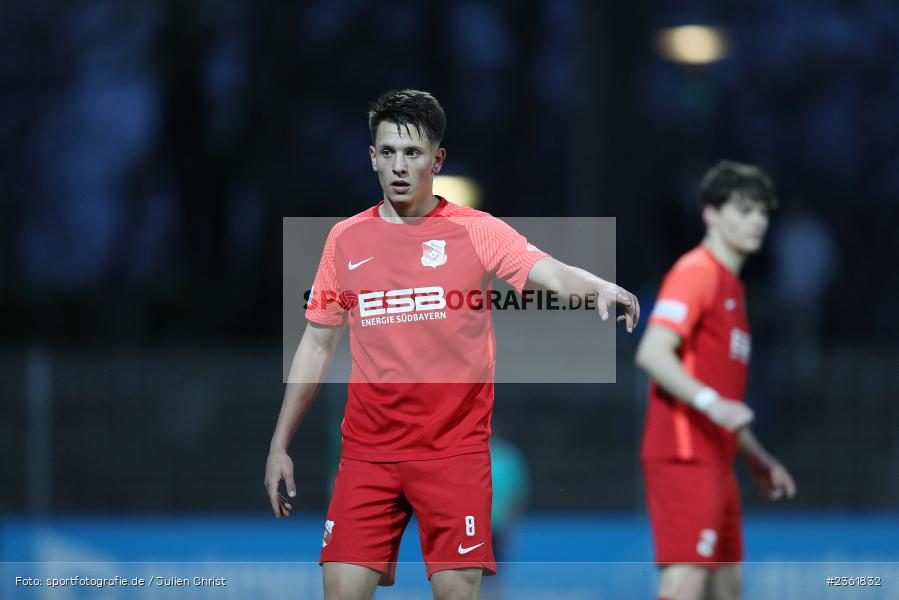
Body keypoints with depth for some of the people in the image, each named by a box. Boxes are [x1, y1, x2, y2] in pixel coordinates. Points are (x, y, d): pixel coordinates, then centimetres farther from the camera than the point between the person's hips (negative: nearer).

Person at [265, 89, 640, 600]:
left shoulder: (477, 231, -3)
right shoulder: (345, 239, 8)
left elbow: (553, 274, -20)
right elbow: (317, 345, 15)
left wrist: (599, 287, -42)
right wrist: (280, 444, 14)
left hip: (455, 446, -3)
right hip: (367, 449, 3)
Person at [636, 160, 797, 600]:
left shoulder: (731, 284, 22)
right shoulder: (696, 272, -8)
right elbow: (652, 353, -21)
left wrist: (758, 459, 25)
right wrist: (711, 403, -31)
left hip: (714, 459, 10)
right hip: (684, 455, -10)